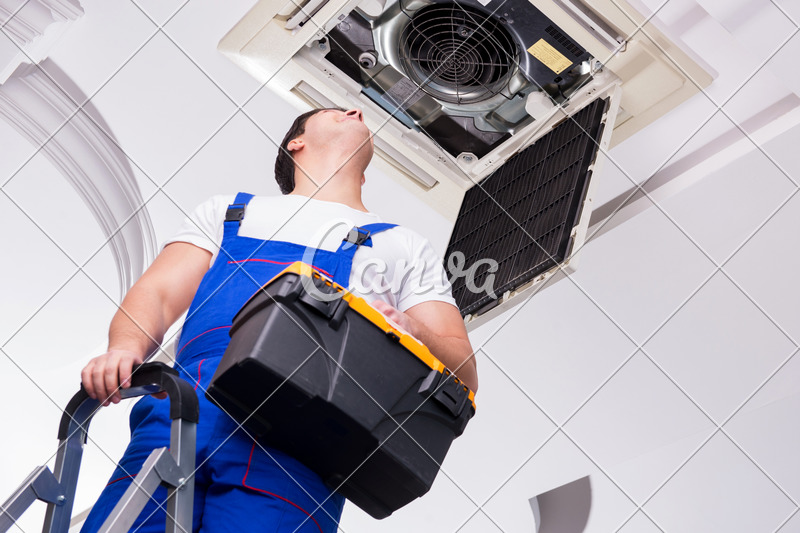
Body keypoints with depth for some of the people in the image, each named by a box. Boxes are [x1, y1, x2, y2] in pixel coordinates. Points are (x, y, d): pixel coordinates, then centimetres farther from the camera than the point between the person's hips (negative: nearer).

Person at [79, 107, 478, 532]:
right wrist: (126, 348, -5)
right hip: (181, 412, 1)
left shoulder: (403, 246, 29)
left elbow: (463, 376, 17)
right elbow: (156, 295, 19)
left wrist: (412, 333, -6)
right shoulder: (228, 211, 32)